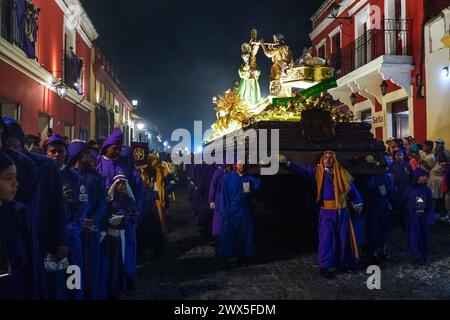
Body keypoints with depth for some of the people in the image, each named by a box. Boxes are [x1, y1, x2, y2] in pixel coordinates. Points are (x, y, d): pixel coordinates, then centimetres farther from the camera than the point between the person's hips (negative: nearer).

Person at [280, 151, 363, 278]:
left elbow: (352, 187, 12)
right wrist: (287, 162, -20)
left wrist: (358, 203, 10)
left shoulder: (341, 172, 5)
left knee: (343, 238, 11)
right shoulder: (318, 172, 0)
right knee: (326, 238, -2)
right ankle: (326, 266, 5)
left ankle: (344, 263, 27)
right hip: (326, 211, -2)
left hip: (342, 210, 2)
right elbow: (302, 170, -8)